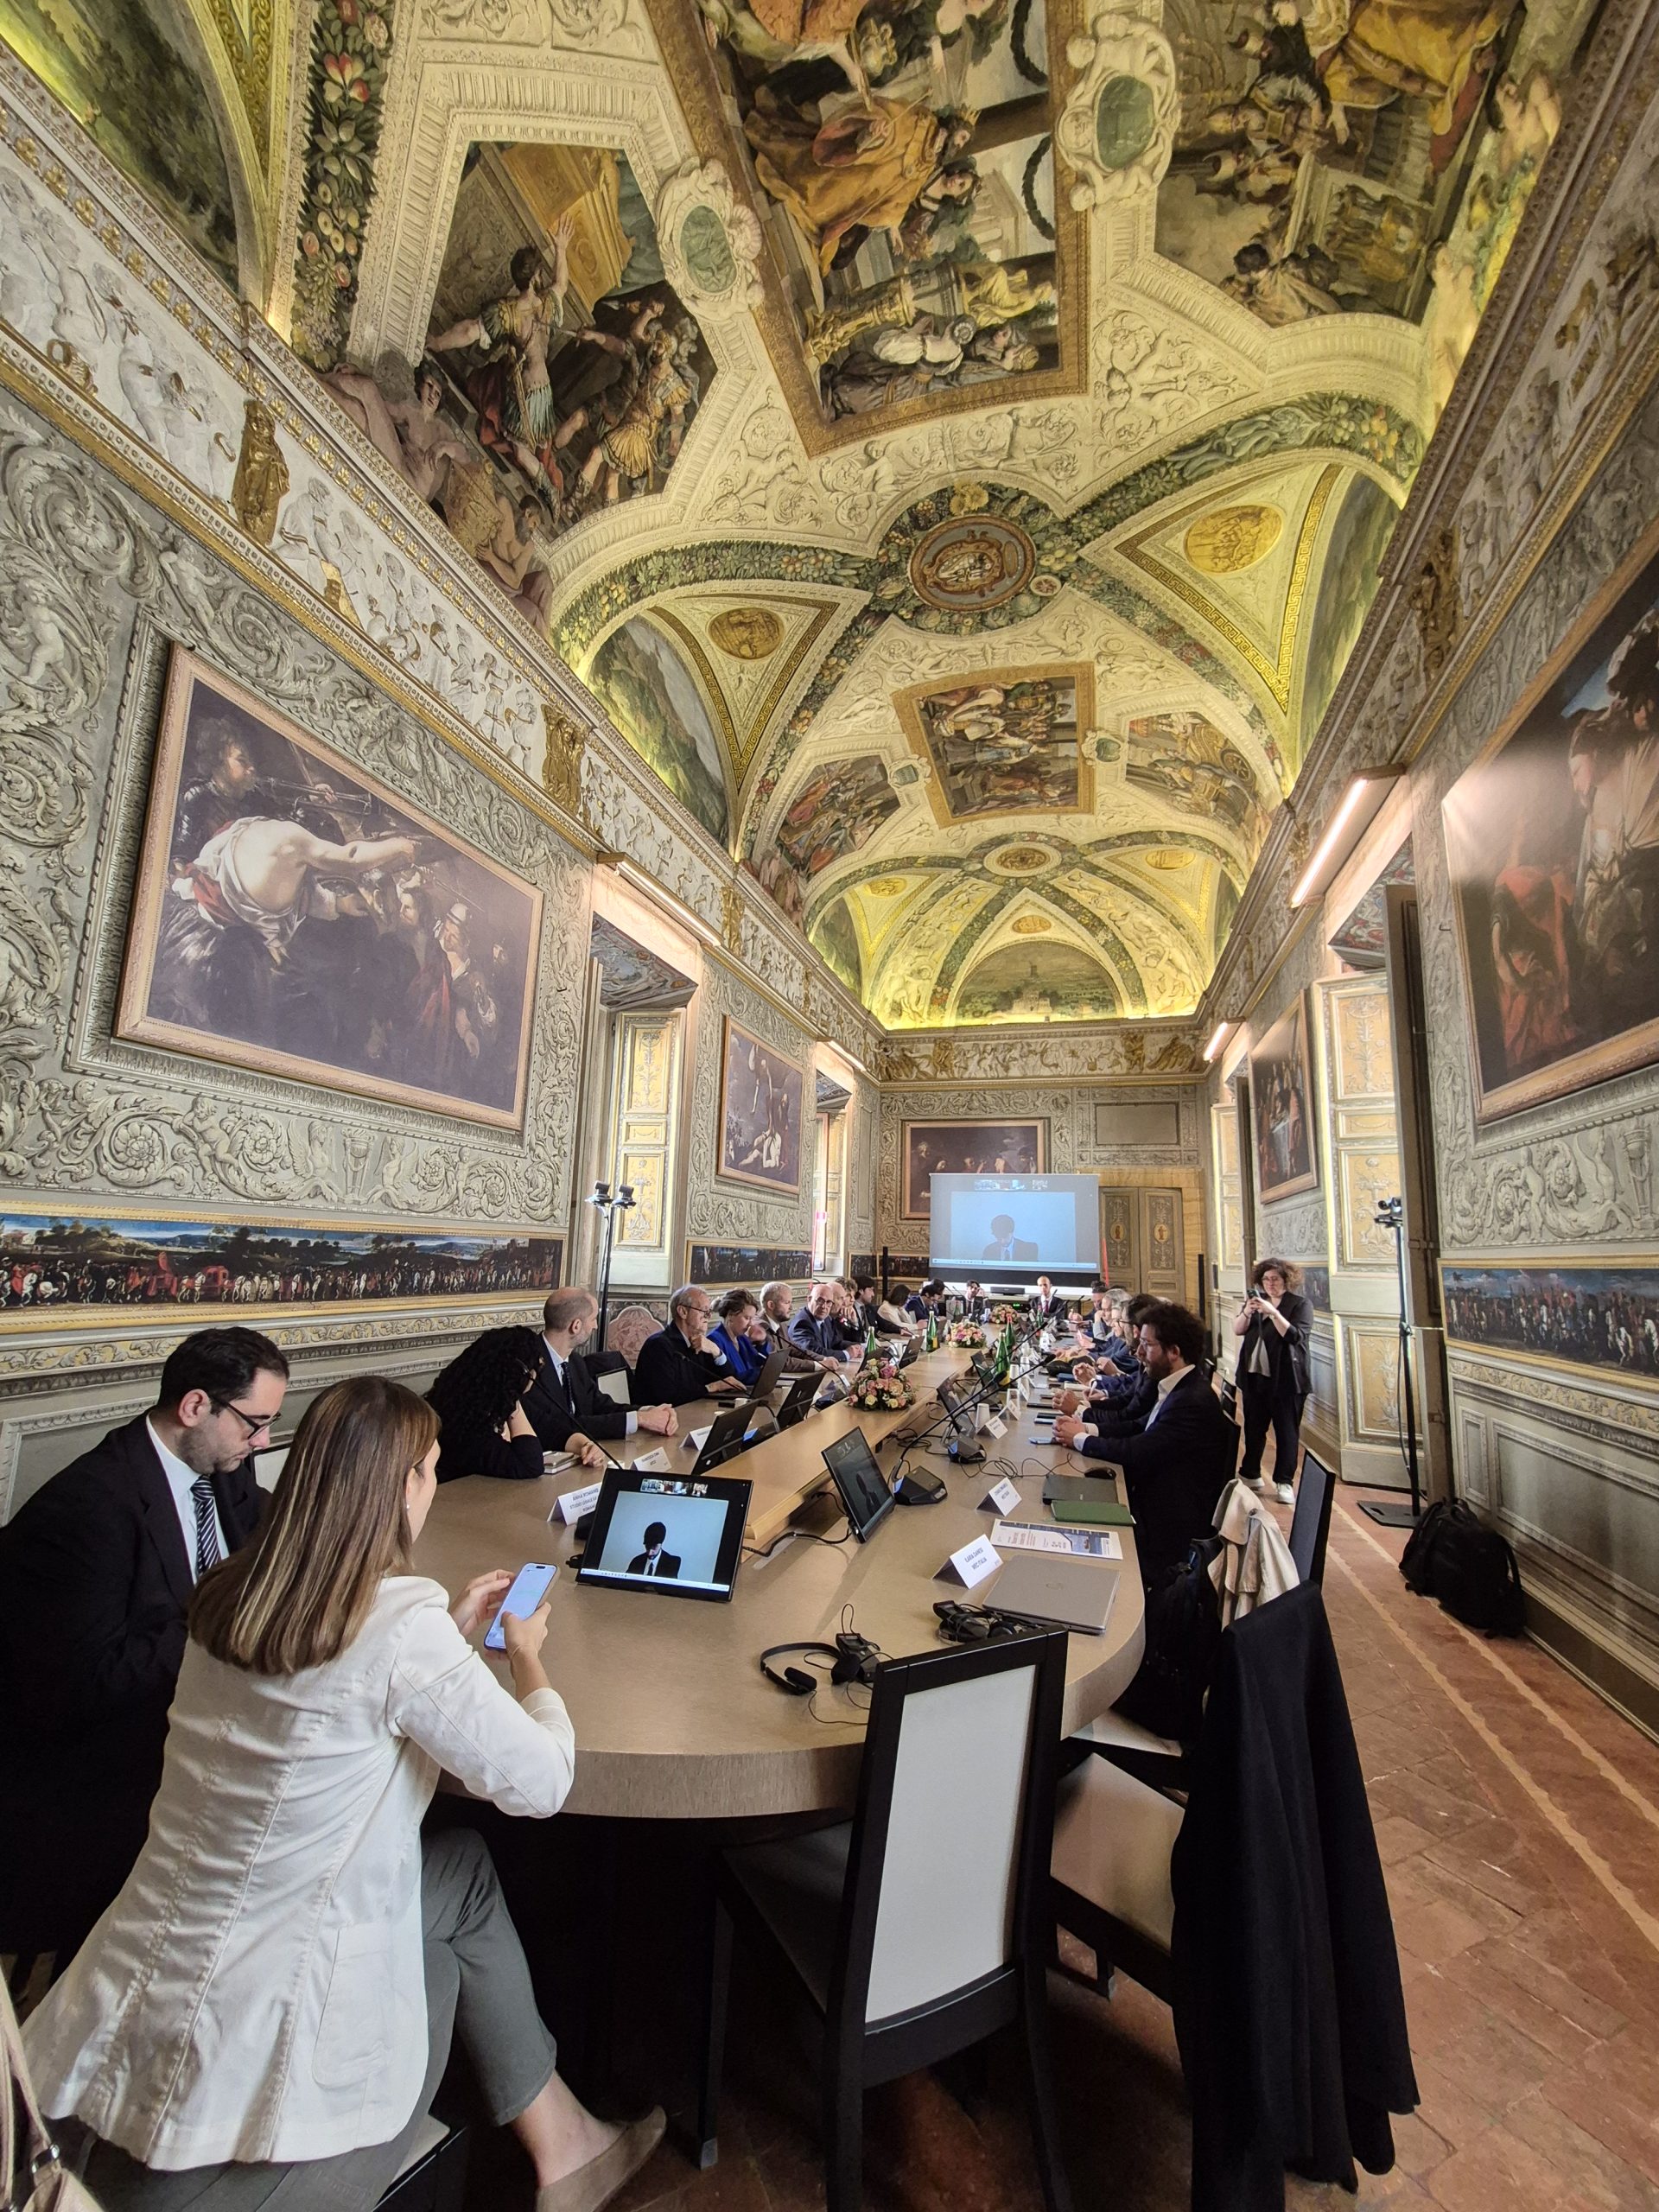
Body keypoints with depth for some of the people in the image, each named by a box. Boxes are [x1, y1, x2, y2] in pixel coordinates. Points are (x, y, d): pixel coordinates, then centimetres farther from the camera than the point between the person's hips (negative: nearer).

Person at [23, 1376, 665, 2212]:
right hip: (258, 2035, -7)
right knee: (462, 1871, 15)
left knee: (460, 1860, 17)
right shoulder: (402, 1620, -27)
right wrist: (528, 1662, 0)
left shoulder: (228, 1593, -5)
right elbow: (540, 1784, -17)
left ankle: (559, 2141, 31)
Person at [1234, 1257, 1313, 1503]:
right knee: (1253, 1429, 13)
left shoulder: (1300, 1304, -4)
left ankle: (1284, 1482, 7)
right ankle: (1250, 1474, 25)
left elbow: (1295, 1336, -18)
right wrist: (1247, 1312, -17)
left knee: (1286, 1431, -1)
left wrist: (1273, 1312, -29)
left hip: (1285, 1380, -5)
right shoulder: (1256, 1300, 10)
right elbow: (1237, 1330, 1)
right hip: (1254, 1376, 5)